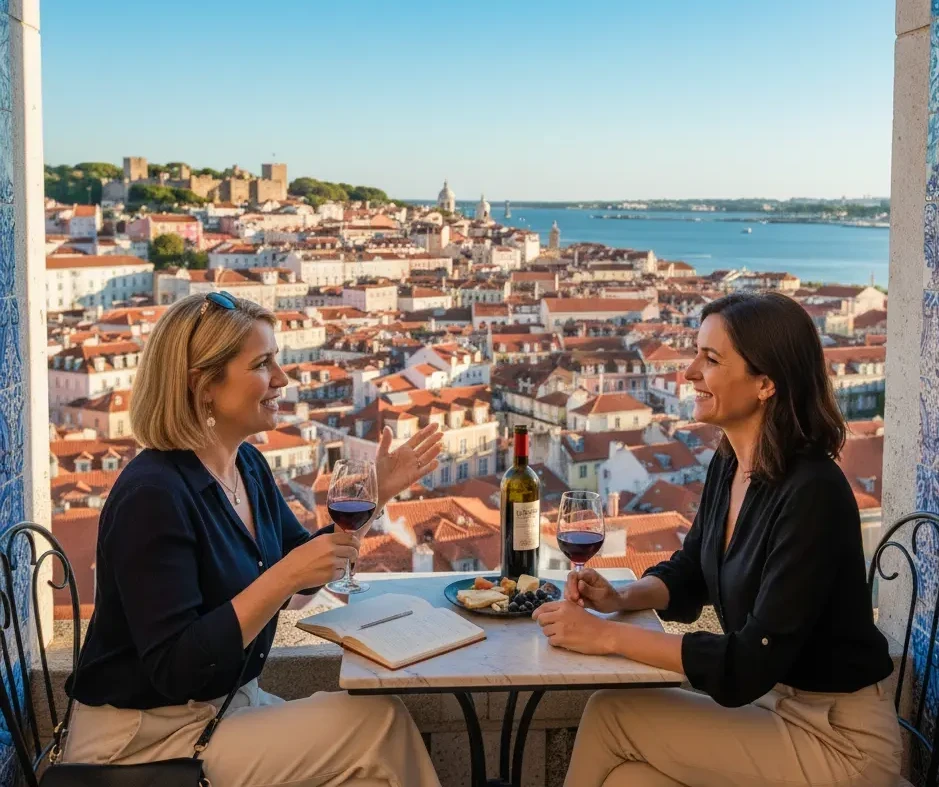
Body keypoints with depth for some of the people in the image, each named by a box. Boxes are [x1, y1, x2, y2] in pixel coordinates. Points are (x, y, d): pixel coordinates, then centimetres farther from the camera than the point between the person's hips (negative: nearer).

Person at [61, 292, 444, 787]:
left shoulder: (247, 464, 2)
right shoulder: (152, 494, -24)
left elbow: (302, 566, 15)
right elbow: (175, 669, -27)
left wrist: (373, 496, 3)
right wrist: (284, 577, -32)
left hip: (228, 706, 8)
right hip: (144, 737, -8)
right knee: (379, 722, -14)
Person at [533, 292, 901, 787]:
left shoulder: (812, 494, -26)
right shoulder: (729, 465, 0)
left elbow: (751, 663, -28)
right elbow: (688, 574, 14)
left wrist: (609, 637, -27)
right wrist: (622, 599, -7)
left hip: (837, 736, -7)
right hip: (771, 700, 7)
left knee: (611, 716, -11)